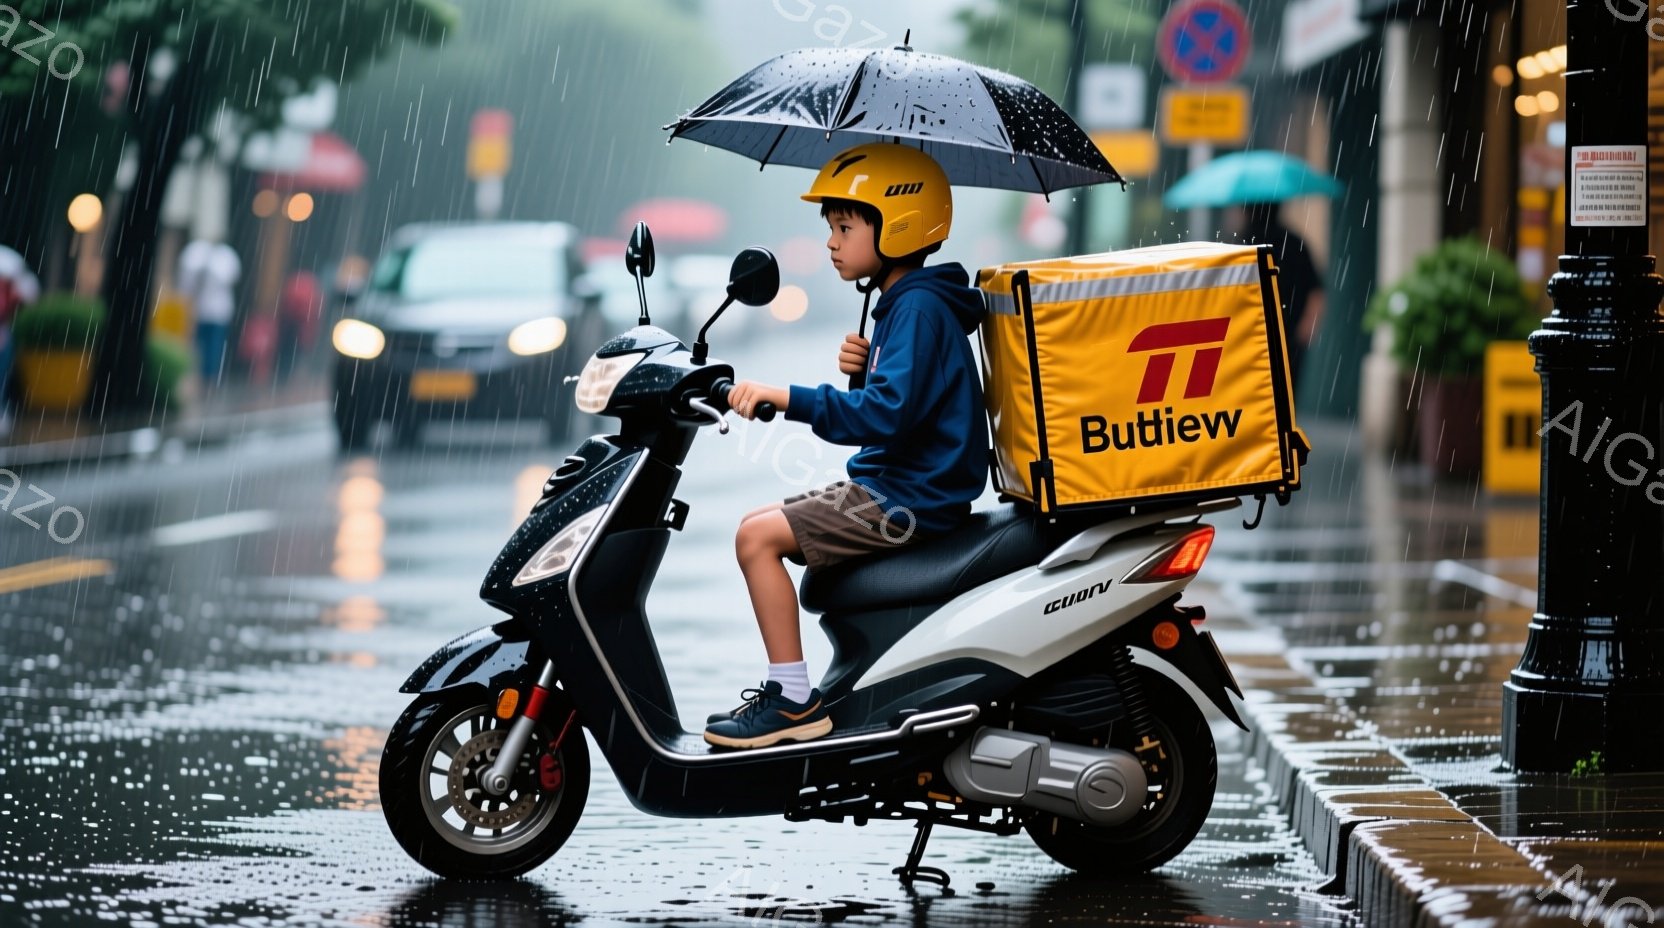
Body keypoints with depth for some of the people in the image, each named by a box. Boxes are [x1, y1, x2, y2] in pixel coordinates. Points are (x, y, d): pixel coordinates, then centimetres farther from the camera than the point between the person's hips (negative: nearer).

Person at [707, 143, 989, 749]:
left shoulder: (920, 308, -17)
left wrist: (787, 398, -30)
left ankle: (795, 701, -15)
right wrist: (861, 372, 1)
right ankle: (787, 685, 18)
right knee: (760, 528, 16)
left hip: (913, 496, -11)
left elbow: (888, 414, -28)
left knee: (758, 536, -18)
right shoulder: (901, 304, 16)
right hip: (893, 486, 11)